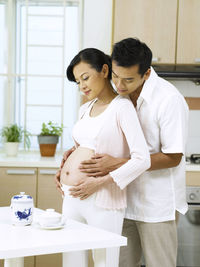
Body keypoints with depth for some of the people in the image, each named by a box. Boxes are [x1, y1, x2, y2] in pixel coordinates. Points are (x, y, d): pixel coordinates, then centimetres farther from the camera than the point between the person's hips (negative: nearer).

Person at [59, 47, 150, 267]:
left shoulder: (122, 107, -8)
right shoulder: (85, 109, 15)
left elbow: (142, 160, -17)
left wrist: (99, 182, -19)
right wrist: (64, 170, 10)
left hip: (101, 200, -7)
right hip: (71, 197, 7)